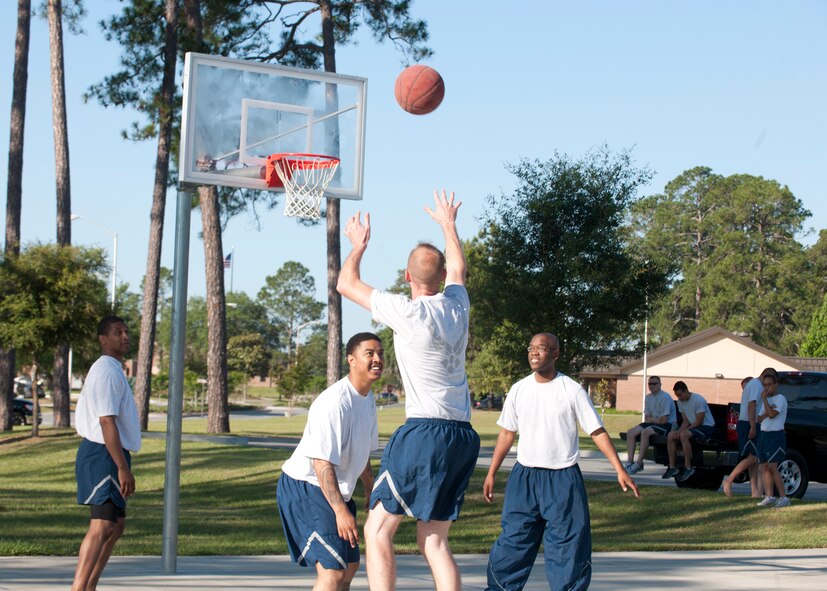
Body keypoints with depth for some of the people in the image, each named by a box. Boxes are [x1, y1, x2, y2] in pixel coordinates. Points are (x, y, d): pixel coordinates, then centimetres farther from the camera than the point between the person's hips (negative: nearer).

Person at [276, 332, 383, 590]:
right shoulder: (335, 402, -24)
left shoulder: (368, 399, 7)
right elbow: (322, 462, -28)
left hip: (334, 490, 11)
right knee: (333, 570, -21)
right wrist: (341, 510, -31)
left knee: (349, 565, 18)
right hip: (304, 488, -11)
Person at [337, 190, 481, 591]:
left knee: (377, 529, -1)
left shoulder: (408, 312, -8)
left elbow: (346, 283, 5)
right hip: (463, 436, 7)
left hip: (425, 431, -7)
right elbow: (458, 268, 34)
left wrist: (358, 245, 23)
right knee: (433, 540, 10)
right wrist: (448, 224, 51)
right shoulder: (457, 305, 9)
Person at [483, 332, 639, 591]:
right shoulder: (519, 390, 4)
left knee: (568, 544, 0)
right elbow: (507, 433, 12)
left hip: (563, 479, -2)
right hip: (524, 476, 2)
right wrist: (491, 473, 10)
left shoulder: (572, 390, -5)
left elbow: (597, 432, -3)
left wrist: (620, 469, -10)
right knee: (513, 540, 3)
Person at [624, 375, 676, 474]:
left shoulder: (665, 397, -14)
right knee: (631, 432, -9)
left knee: (645, 432, -33)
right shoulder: (648, 397, 12)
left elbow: (663, 420, -17)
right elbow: (647, 417, 13)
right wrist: (654, 419, -10)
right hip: (653, 423, 8)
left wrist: (651, 419, -2)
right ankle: (629, 462, -15)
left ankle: (639, 463, -29)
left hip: (668, 425, -8)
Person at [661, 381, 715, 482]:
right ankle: (672, 468, -6)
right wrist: (679, 431, -13)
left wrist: (682, 431, -21)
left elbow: (699, 422, -20)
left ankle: (688, 468, -27)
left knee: (684, 435, -33)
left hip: (707, 426, -9)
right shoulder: (680, 402, 5)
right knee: (670, 436, -7)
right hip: (693, 426, 9)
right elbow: (686, 421, 8)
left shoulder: (698, 400, -21)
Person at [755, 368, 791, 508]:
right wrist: (767, 411, -9)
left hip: (776, 435, -8)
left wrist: (764, 399, -11)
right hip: (764, 434, 8)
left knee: (772, 467, -14)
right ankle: (769, 497, 3)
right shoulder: (767, 400, 19)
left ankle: (784, 497, -12)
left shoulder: (780, 399, -6)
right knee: (764, 467, 2)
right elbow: (759, 418, 11)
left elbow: (772, 414, -20)